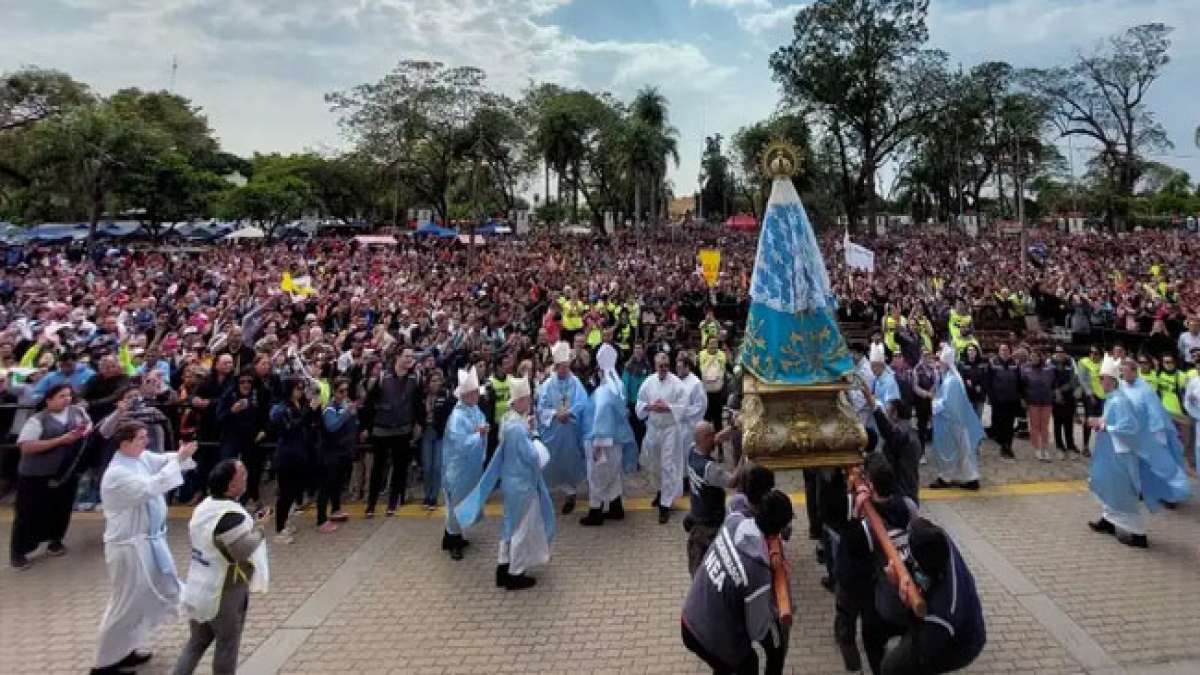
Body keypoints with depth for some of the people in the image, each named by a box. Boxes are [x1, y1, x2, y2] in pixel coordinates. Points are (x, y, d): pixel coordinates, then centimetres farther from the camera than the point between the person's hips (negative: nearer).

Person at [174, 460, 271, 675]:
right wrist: (259, 527, -14)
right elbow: (243, 552, -26)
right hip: (224, 592, -8)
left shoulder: (203, 506, 3)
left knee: (197, 641, 19)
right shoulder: (232, 515, -25)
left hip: (198, 588, 8)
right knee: (227, 644, 10)